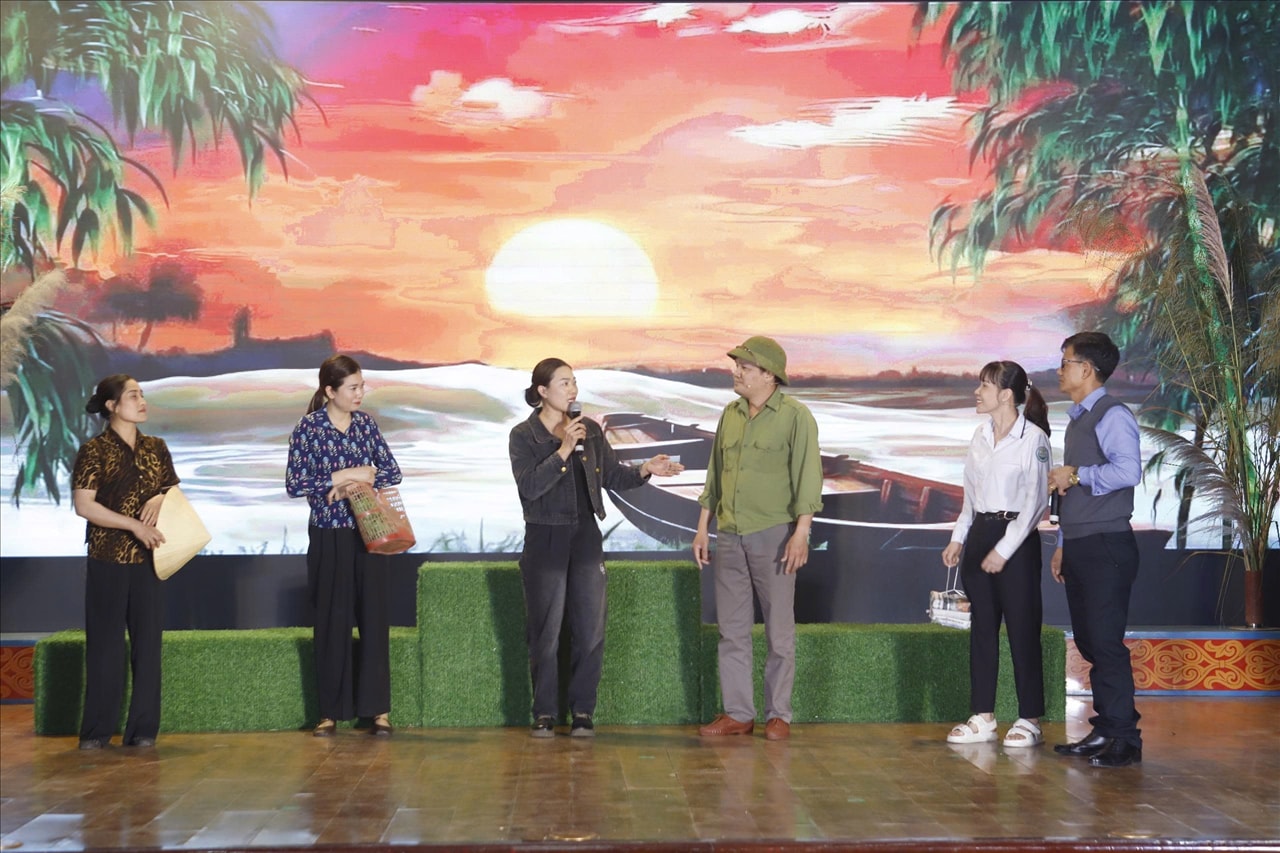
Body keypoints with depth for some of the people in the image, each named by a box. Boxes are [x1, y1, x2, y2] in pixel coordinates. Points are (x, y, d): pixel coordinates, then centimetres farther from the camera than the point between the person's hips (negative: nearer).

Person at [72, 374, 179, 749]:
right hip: (107, 560, -4)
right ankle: (97, 731, 8)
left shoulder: (156, 448, 10)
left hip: (147, 559, 4)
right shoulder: (94, 450, -5)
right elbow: (83, 505, -11)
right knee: (105, 643, -1)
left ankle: (143, 728, 11)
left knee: (147, 640, 4)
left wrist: (161, 497, -5)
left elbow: (173, 490, 18)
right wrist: (133, 524, -18)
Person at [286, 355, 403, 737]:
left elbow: (392, 472, 5)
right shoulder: (308, 428, -6)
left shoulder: (365, 423, 5)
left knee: (374, 617, 2)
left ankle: (377, 708, 8)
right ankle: (331, 711, 13)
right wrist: (345, 476, -15)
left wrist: (360, 482, -13)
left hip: (370, 533, 3)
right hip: (329, 537, -3)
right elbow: (294, 484, -10)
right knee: (332, 622, 3)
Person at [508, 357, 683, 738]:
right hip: (544, 539, -3)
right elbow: (529, 487, -18)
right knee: (545, 634, 4)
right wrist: (563, 450, -22)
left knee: (591, 632, 3)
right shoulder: (523, 435, -6)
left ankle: (583, 712, 16)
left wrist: (646, 470, -5)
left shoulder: (589, 429, 5)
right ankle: (545, 714, 17)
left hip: (586, 538, 3)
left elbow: (613, 475, 11)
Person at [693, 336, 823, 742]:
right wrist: (703, 527, 15)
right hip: (729, 536, 6)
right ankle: (737, 714, 14)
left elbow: (808, 477, -11)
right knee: (732, 629, 7)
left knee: (779, 630, 2)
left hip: (773, 535, -5)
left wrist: (801, 532, -18)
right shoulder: (730, 414, 11)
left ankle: (778, 715, 11)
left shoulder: (795, 416, -6)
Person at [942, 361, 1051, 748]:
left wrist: (1004, 549, -15)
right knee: (981, 629, 8)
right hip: (979, 534, 7)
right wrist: (958, 538, 12)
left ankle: (1029, 720, 7)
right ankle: (982, 718, 14)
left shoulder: (1033, 438, -10)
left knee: (1022, 630, -2)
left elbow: (1036, 502, -12)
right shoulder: (980, 435, 11)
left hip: (1016, 538, -7)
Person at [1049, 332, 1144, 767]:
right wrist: (1062, 544, 21)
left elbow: (1128, 470, -25)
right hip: (1078, 547, 9)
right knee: (1088, 643, 10)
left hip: (1106, 546, -9)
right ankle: (1104, 732, 17)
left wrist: (1075, 474, -16)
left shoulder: (1112, 415, -10)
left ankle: (1124, 738, -3)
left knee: (1106, 642, -9)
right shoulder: (1077, 420, 19)